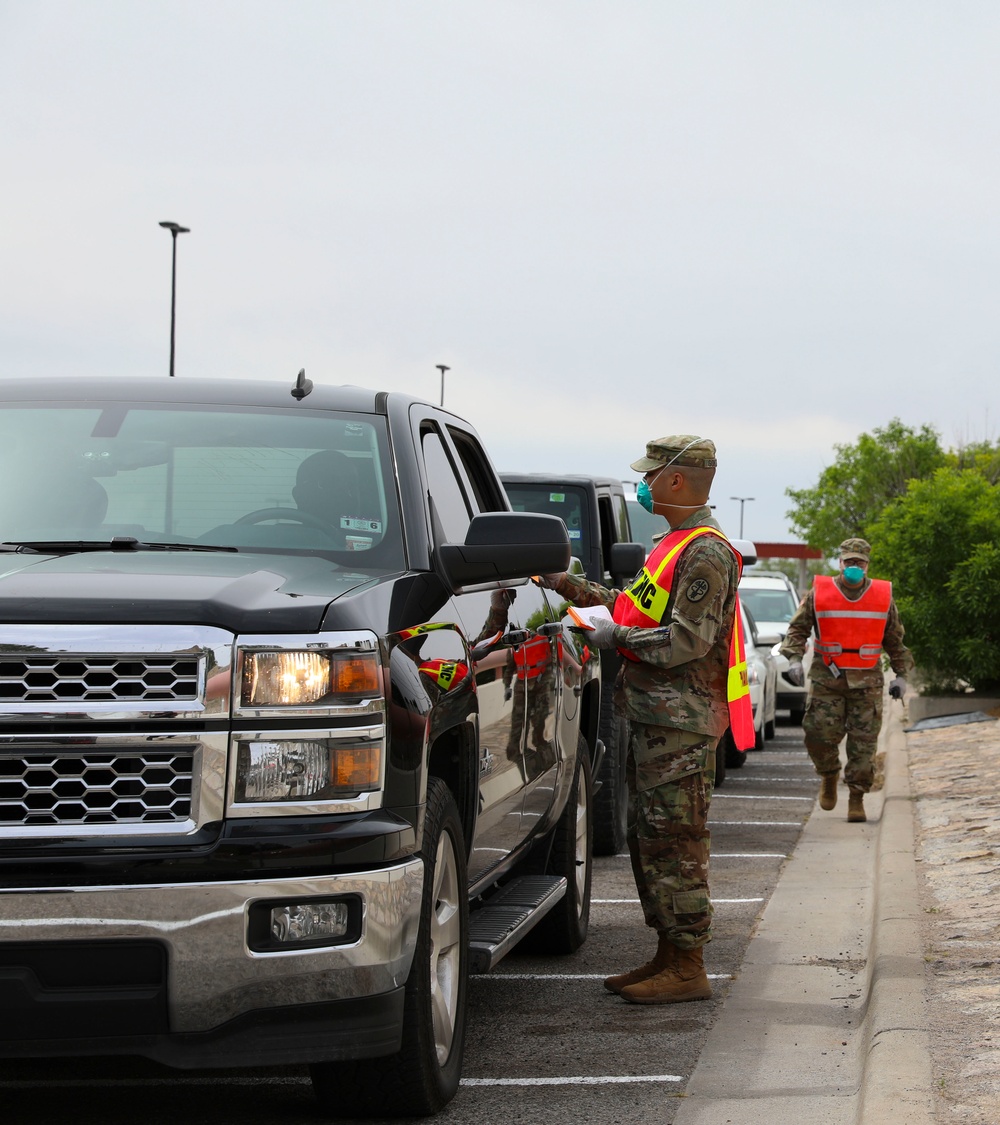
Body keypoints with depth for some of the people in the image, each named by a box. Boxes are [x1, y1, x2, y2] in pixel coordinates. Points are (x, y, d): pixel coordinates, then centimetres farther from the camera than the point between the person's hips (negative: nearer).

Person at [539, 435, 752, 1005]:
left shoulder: (706, 553, -14)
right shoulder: (676, 544, 19)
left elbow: (687, 639, -22)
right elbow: (640, 607, 25)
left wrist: (616, 637, -13)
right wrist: (568, 585, 23)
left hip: (681, 722, -11)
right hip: (657, 717, 11)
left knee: (674, 844, -9)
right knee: (649, 839, 14)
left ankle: (688, 969, -5)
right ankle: (669, 957, 20)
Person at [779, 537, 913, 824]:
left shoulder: (883, 596, 7)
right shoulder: (819, 594, 3)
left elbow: (895, 641, 14)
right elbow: (797, 628, 5)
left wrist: (901, 675, 9)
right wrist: (794, 658, -11)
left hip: (867, 682, 1)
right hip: (826, 679, 0)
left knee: (863, 743, -4)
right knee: (820, 735, -7)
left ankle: (857, 799, 5)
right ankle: (829, 777, 23)